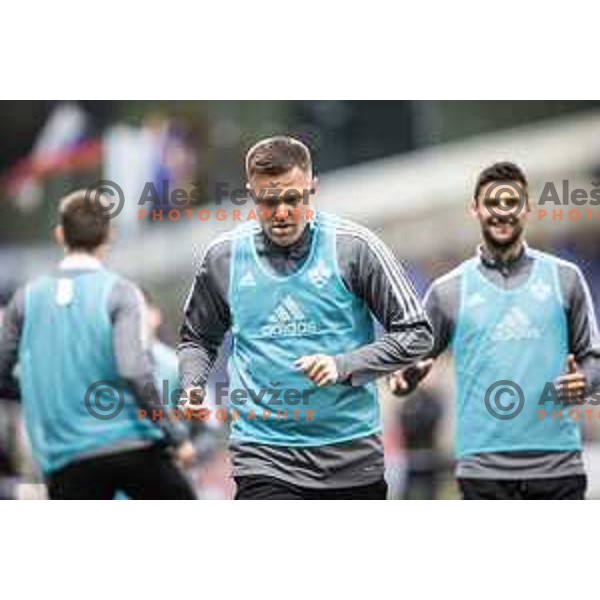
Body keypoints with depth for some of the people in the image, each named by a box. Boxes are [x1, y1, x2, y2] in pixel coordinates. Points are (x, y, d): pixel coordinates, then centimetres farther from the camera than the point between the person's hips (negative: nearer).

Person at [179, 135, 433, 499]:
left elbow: (416, 333, -2)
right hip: (264, 458, 0)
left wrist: (344, 366, -16)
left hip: (352, 458, 0)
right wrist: (193, 385, -1)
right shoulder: (224, 257, 4)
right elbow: (198, 338, 20)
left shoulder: (354, 246, -4)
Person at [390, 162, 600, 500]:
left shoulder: (565, 278, 8)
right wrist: (407, 375, -13)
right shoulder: (449, 290, 8)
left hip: (558, 465, 1)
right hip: (484, 469, 0)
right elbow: (414, 362, 11)